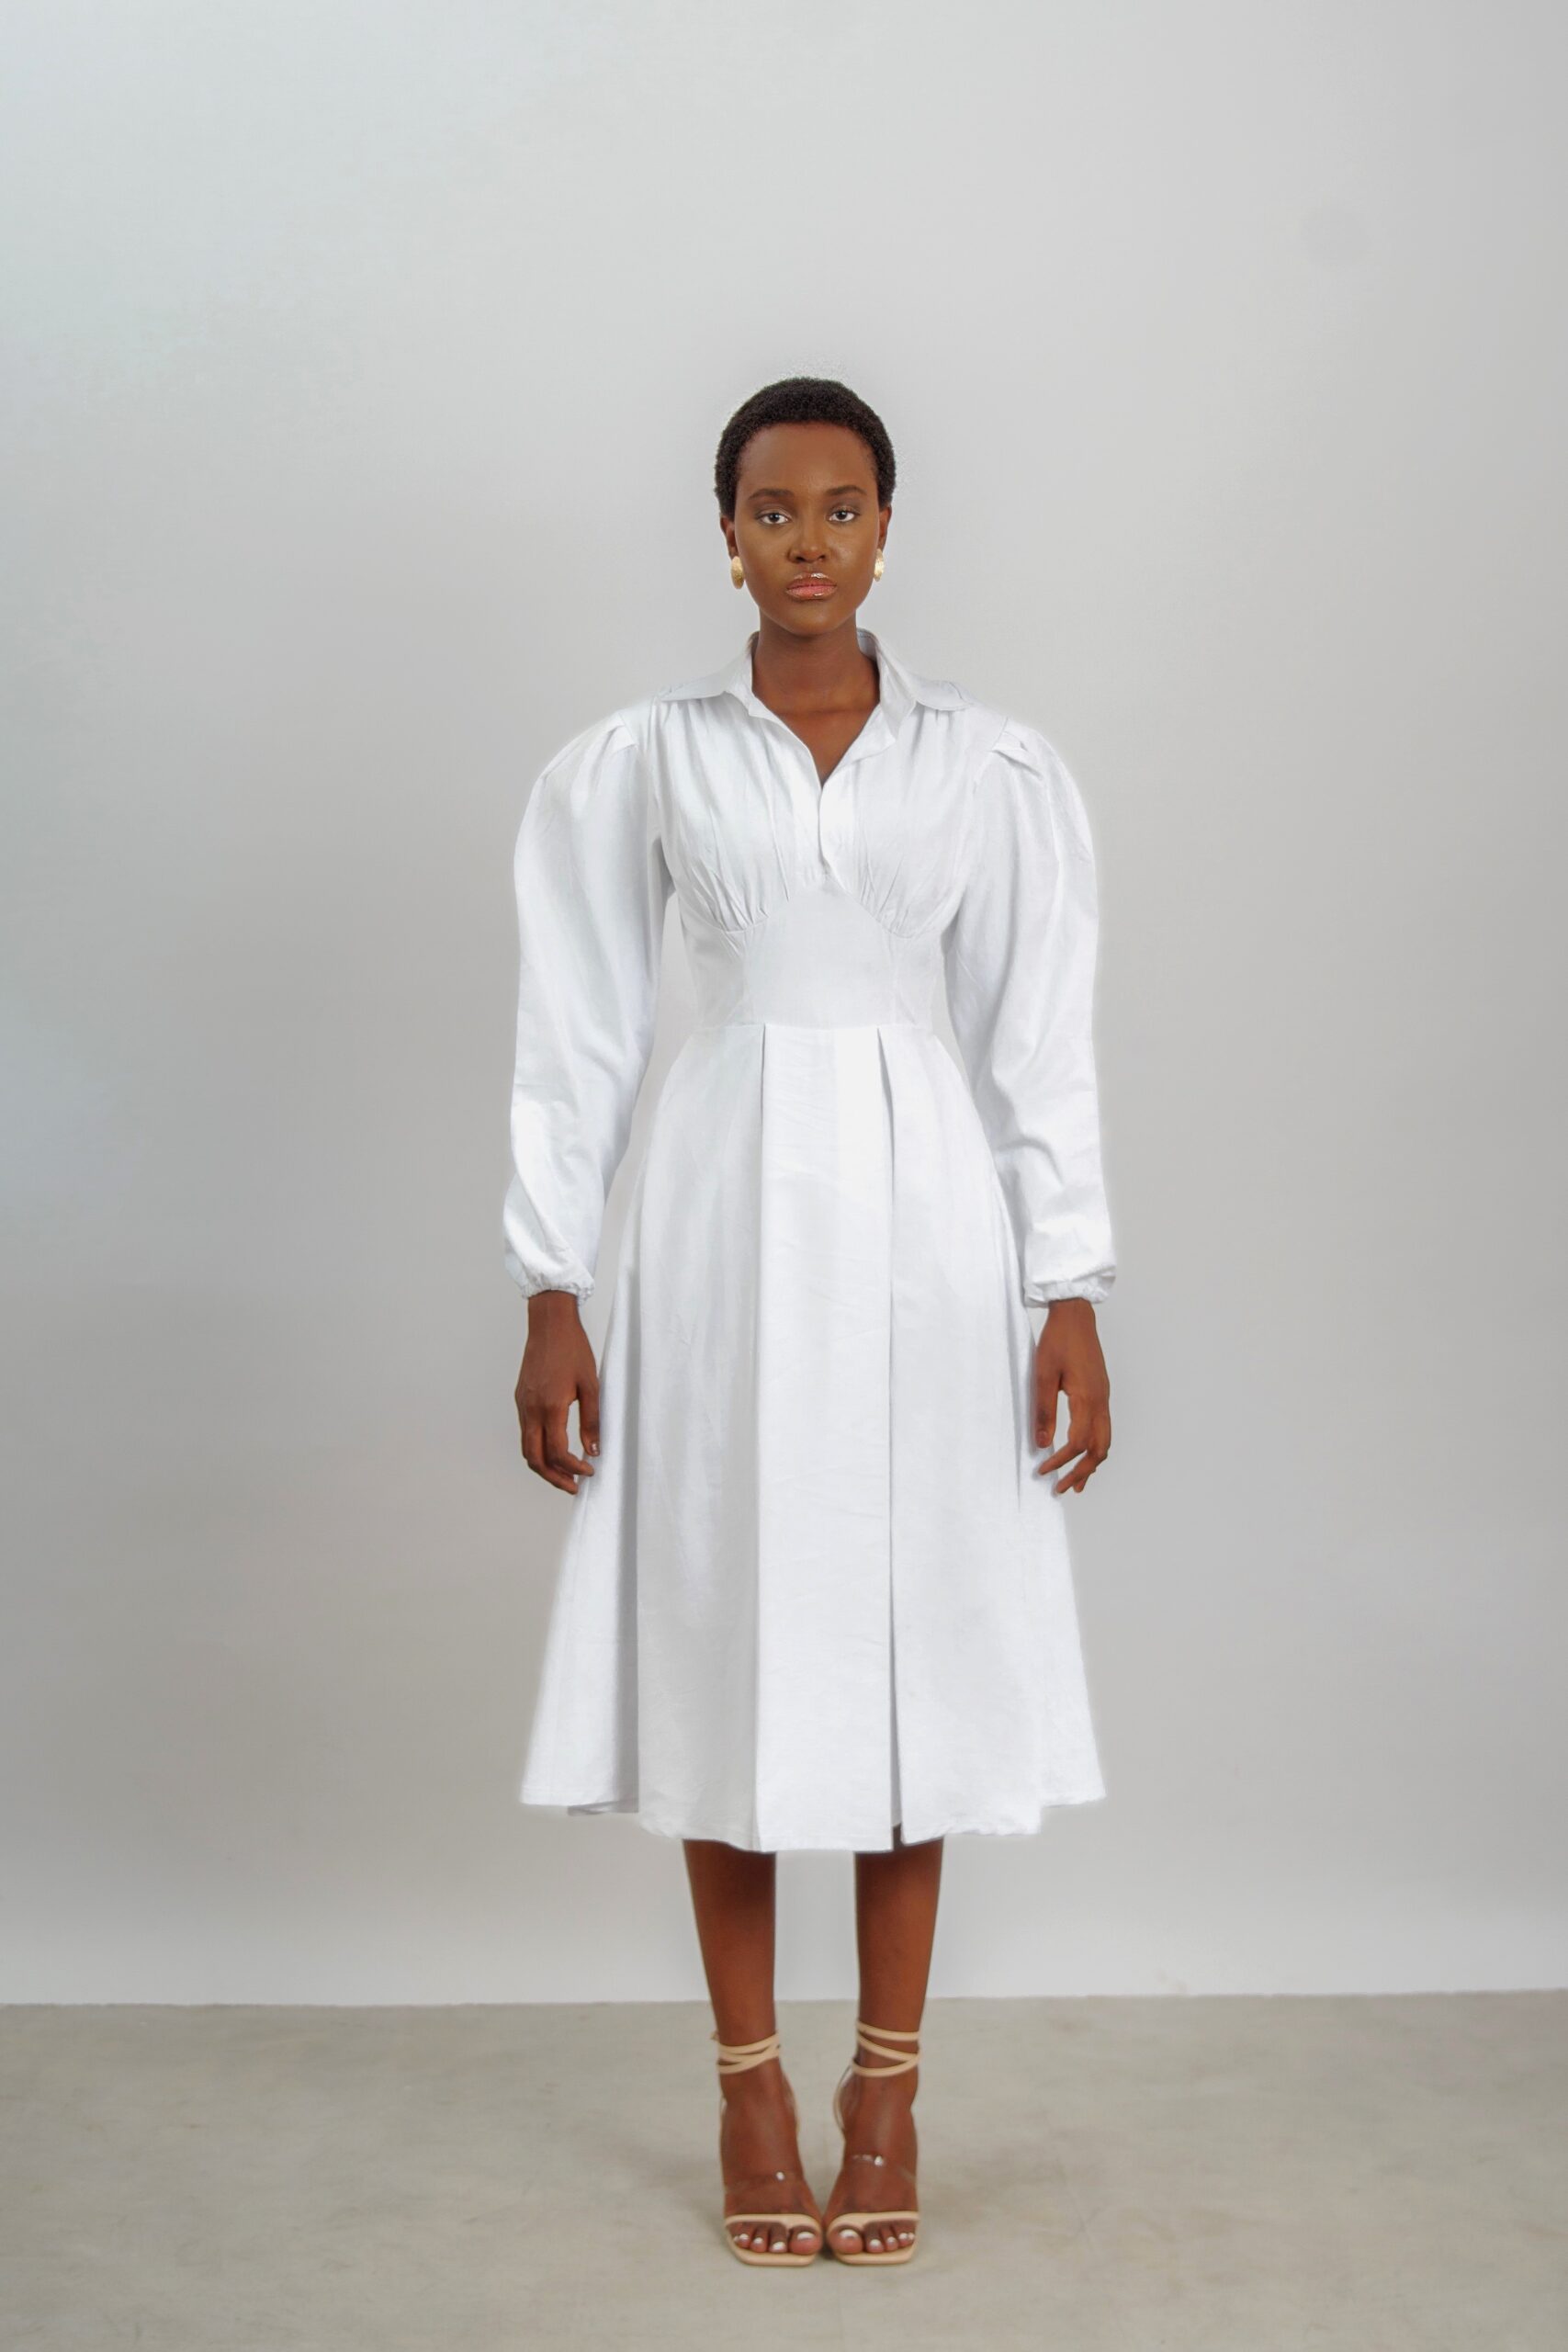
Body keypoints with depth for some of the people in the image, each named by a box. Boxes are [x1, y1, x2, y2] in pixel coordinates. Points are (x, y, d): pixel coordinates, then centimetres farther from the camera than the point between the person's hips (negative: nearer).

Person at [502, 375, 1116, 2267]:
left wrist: (1070, 1299, -1)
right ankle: (750, 2081, 20)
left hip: (924, 1215, 0)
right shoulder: (634, 765, 3)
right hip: (726, 1207, 0)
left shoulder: (997, 767, 3)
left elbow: (1039, 1045, 3)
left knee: (912, 1635, 5)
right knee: (726, 1635, 4)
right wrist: (554, 1299, -2)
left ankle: (886, 2087, 19)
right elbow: (579, 1045, 3)